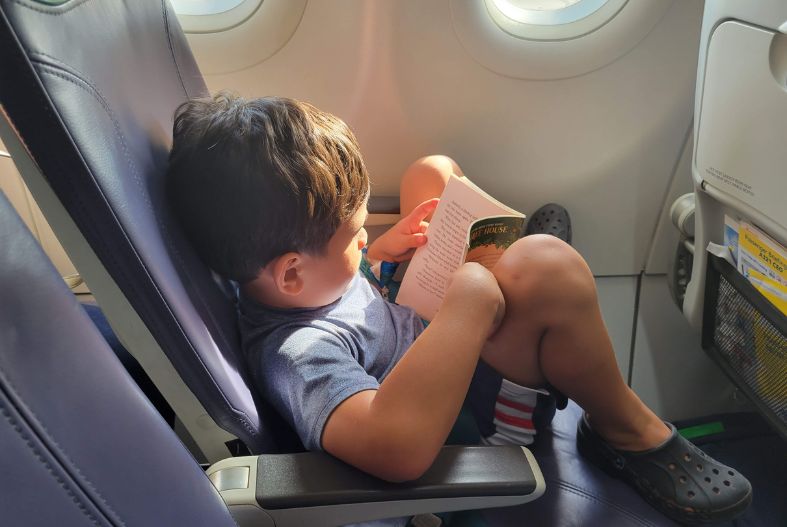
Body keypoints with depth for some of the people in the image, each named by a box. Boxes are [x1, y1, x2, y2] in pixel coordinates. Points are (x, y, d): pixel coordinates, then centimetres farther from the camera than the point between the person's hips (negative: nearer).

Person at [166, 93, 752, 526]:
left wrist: (382, 251, -5)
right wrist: (469, 300, -45)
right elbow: (396, 447, -55)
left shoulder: (272, 279, -10)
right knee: (545, 267, -41)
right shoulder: (296, 353, -37)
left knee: (432, 171, 13)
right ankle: (627, 432, -12)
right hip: (475, 410, -9)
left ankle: (504, 243, 43)